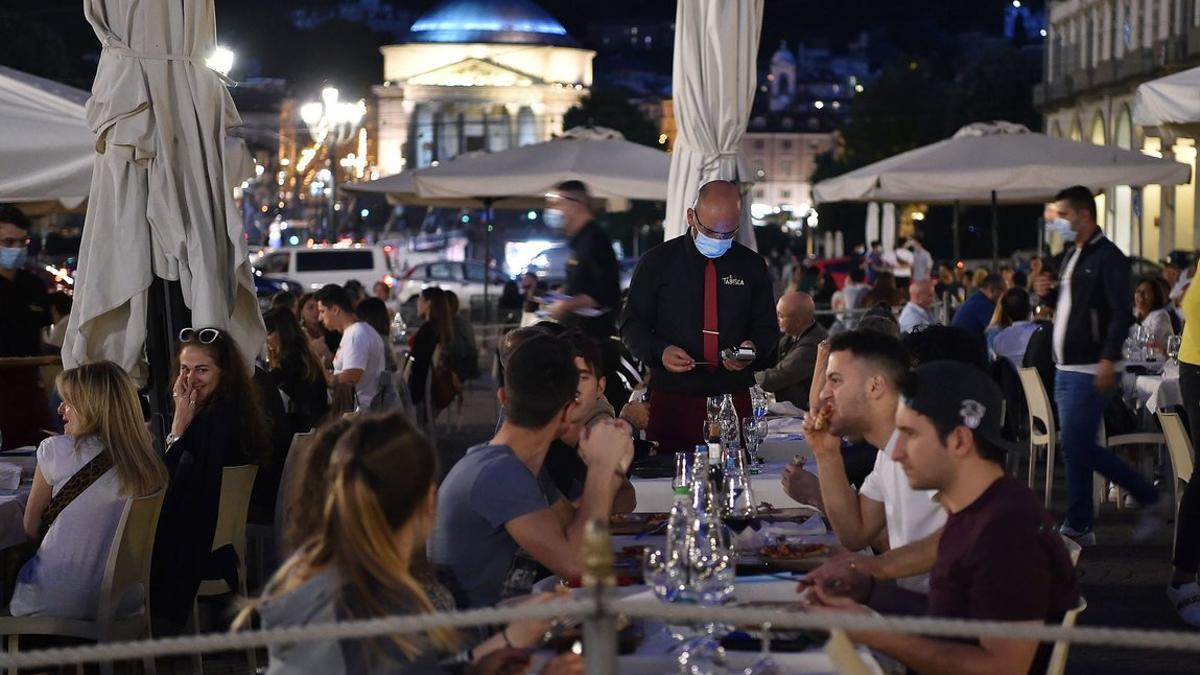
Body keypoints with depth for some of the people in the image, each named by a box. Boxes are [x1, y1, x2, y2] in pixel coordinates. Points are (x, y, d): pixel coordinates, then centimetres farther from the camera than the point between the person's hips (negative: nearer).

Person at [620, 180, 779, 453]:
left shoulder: (752, 266, 8)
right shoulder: (657, 262, 2)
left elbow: (767, 327, 13)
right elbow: (632, 325, 5)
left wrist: (754, 350, -10)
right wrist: (659, 351, -15)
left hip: (736, 399, 2)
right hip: (672, 399, -1)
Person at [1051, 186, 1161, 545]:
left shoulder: (1108, 256, -12)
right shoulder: (1071, 256, 16)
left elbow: (1122, 312, -20)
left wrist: (1109, 360, -24)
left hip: (1090, 370, -9)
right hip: (1067, 368, 9)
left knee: (1078, 446, -10)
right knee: (1077, 448, 10)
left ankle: (1148, 497, 3)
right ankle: (1078, 527, 14)